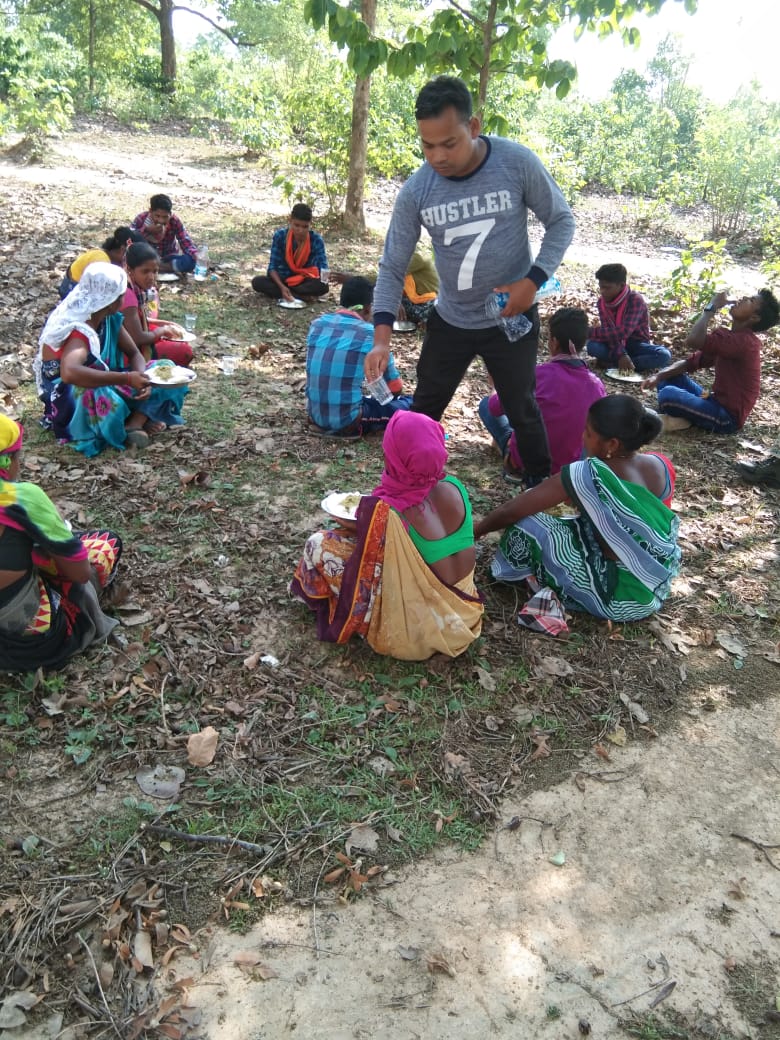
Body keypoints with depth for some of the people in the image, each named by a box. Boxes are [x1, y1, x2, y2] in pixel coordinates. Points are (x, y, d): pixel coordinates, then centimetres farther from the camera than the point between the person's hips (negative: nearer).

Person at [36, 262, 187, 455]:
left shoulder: (110, 319, -2)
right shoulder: (78, 330, -27)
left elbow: (134, 354, 3)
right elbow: (69, 373, -45)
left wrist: (140, 378, -21)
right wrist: (127, 378, -45)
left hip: (103, 387, 9)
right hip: (72, 397, -9)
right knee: (103, 399, -43)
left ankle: (134, 424, -21)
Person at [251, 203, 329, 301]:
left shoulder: (316, 240, -15)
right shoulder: (280, 236, -15)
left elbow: (323, 269, -20)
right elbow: (273, 266, -16)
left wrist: (323, 278, -43)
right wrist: (282, 287, -33)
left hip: (304, 281, -1)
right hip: (281, 279, 1)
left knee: (323, 286, -33)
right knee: (257, 282, -27)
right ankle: (301, 295, -26)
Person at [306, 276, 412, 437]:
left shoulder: (317, 324, 5)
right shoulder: (370, 333, -9)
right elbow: (395, 389, 0)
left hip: (315, 416, 5)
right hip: (347, 422, -5)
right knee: (410, 404, 11)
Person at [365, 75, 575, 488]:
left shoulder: (517, 163, -18)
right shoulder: (415, 191, -14)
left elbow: (561, 222, -6)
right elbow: (393, 267, -10)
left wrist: (534, 280, -20)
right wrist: (382, 336, -22)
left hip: (512, 318, -2)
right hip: (449, 321, 2)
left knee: (521, 408, 13)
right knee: (424, 410, 14)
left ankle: (540, 486, 35)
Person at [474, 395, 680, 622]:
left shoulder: (587, 476, -23)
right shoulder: (661, 465, -4)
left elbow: (511, 511, -15)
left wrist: (475, 531, 4)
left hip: (619, 598, -7)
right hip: (660, 589, 8)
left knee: (525, 523, -11)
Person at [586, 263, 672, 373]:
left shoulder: (635, 300, -22)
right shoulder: (602, 302, -8)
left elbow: (623, 332, -33)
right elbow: (609, 331, -19)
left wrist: (590, 331, -32)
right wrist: (621, 355, -36)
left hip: (636, 345, -2)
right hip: (616, 343, 2)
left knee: (664, 355, -32)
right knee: (592, 345, -29)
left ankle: (612, 363, -26)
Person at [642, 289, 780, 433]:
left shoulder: (744, 341, -21)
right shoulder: (730, 338, 12)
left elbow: (693, 340, -33)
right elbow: (691, 362, 11)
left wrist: (711, 307, -18)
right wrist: (659, 376, -5)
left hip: (727, 417, -10)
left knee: (668, 394, -30)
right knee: (667, 377, 11)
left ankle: (686, 419, 0)